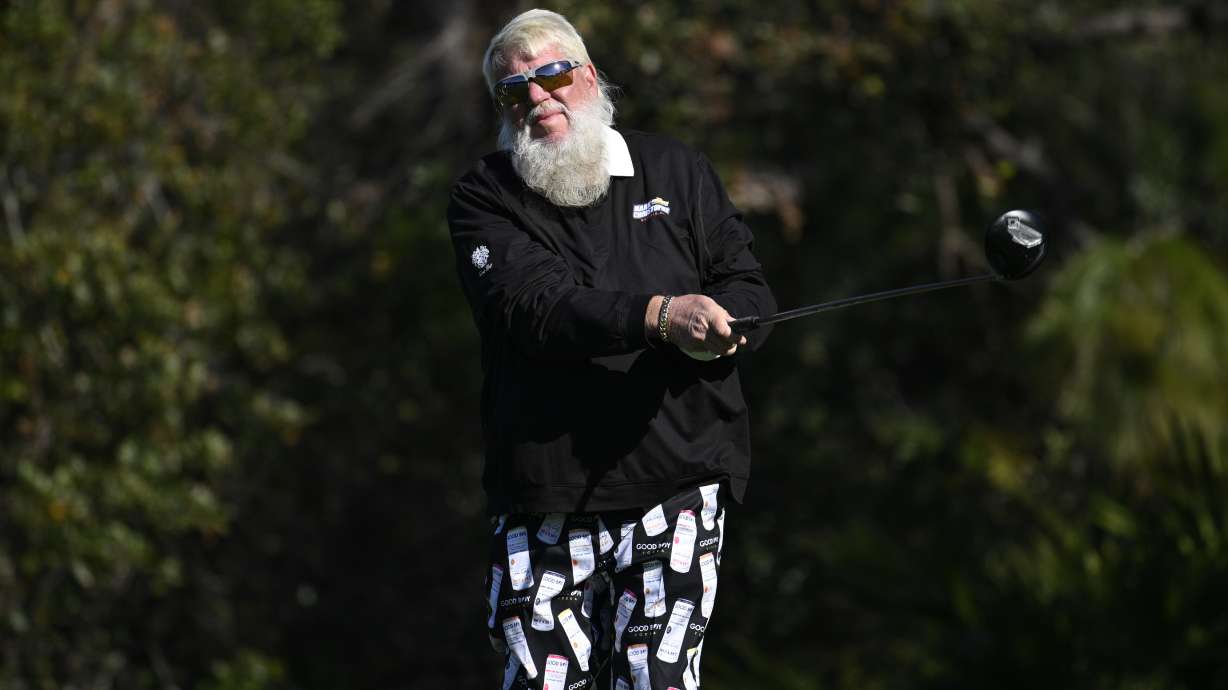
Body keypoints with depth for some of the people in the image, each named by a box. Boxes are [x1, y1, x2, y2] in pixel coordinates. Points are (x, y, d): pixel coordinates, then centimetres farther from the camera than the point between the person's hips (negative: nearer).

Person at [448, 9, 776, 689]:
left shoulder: (677, 172, 13)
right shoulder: (485, 198, 4)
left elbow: (750, 293, 10)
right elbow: (536, 306, -13)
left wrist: (711, 328, -15)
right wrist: (662, 316, -28)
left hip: (677, 475, 0)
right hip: (545, 495, 0)